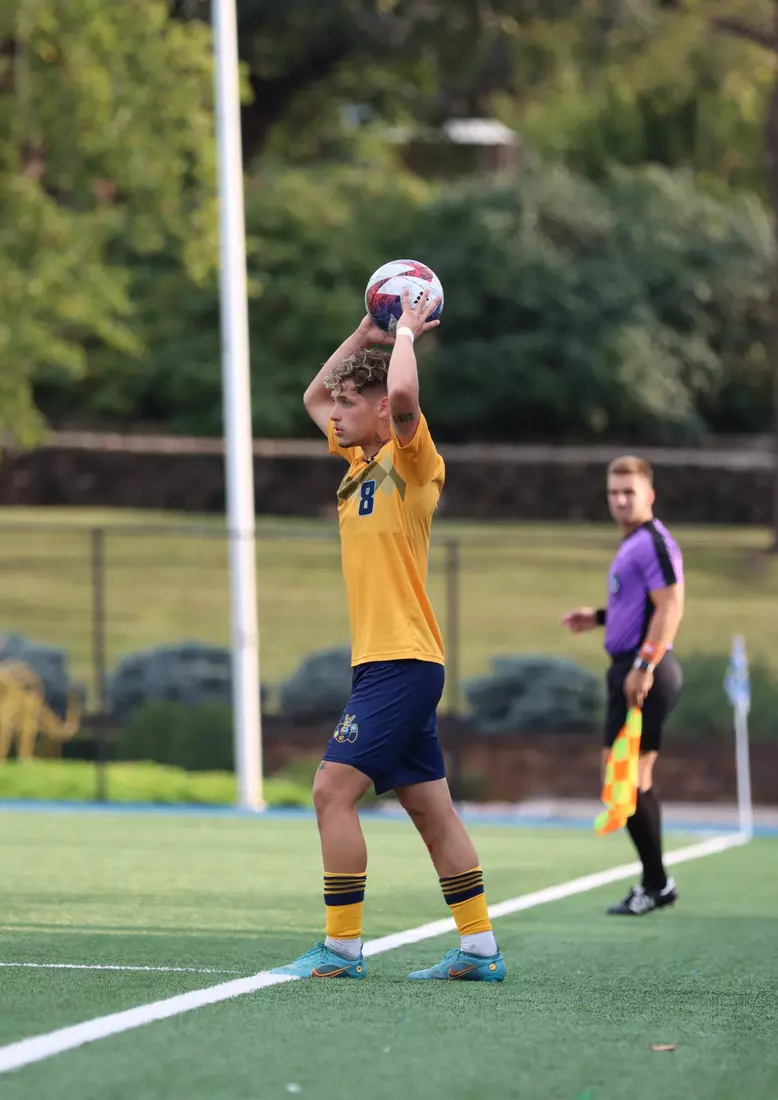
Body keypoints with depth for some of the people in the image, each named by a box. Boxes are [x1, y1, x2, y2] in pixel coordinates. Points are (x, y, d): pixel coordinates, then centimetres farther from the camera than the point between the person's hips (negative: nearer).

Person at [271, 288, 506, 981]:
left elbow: (402, 393, -30)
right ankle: (480, 949, 10)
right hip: (382, 660, 9)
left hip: (401, 662, -9)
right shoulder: (361, 461, 15)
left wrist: (406, 331, -13)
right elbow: (313, 396, 30)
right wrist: (365, 333, 19)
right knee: (431, 808, 8)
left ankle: (342, 948, -11)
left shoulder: (411, 459, -9)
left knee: (334, 790, -13)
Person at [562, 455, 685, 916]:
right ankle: (655, 883, 16)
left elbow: (670, 608, -22)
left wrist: (644, 666, -27)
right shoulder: (633, 544, 18)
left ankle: (656, 884, -6)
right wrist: (600, 616, 20)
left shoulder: (655, 542, -13)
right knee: (634, 779, 12)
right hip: (629, 669, 11)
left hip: (643, 674, -11)